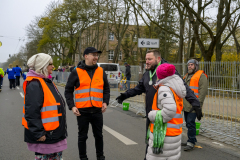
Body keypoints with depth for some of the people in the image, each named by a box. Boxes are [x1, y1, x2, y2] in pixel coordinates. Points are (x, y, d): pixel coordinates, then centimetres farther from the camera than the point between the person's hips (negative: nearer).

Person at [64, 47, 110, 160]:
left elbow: (106, 89, 16)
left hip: (97, 110, 3)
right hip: (82, 111, -3)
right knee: (82, 136, 11)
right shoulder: (76, 72, -3)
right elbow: (68, 90, 1)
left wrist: (105, 102, 3)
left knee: (98, 135, 15)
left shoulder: (101, 71, 7)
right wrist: (72, 106, -8)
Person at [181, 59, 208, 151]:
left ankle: (191, 143, -4)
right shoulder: (187, 76, 21)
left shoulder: (201, 76, -6)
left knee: (190, 123, -10)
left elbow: (203, 91, -14)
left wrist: (198, 103, -20)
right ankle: (192, 140, 23)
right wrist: (181, 102, 22)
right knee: (188, 123, 12)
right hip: (186, 105, 9)